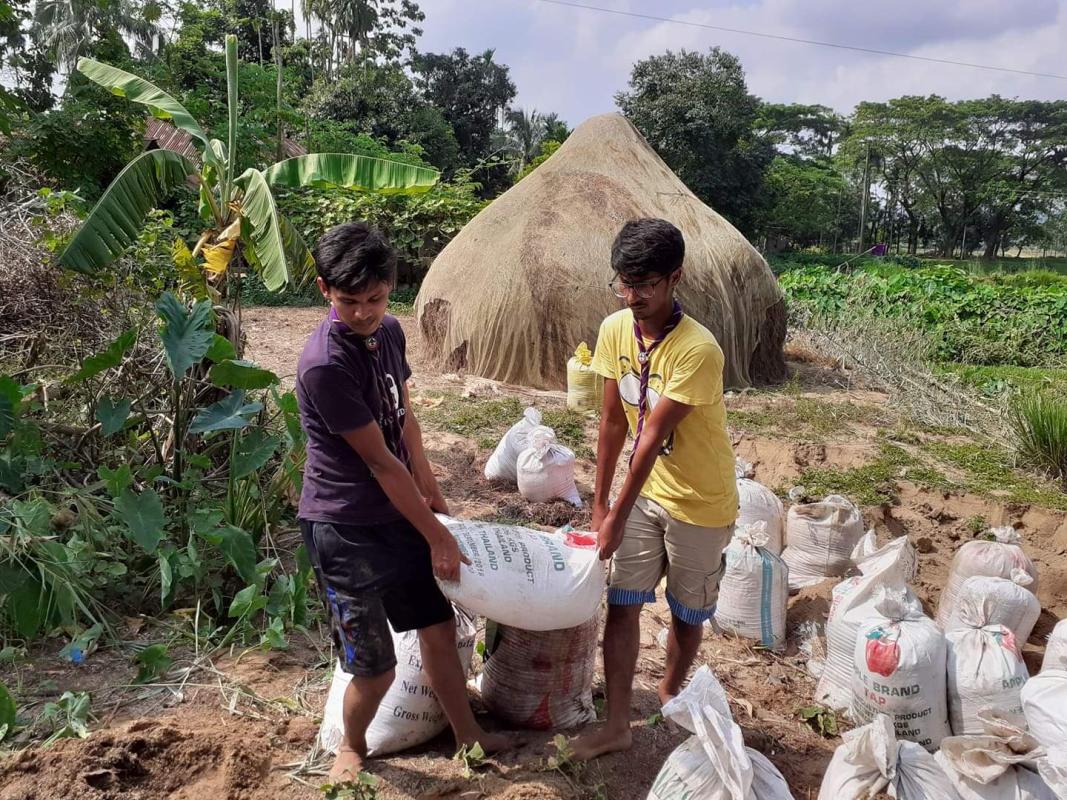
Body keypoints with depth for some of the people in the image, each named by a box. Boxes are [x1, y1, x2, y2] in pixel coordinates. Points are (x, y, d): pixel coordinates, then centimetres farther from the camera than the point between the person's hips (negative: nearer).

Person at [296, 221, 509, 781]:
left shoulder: (389, 332, -1)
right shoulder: (323, 365, -26)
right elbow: (380, 462, -21)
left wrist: (432, 493, 20)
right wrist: (437, 537, -14)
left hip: (399, 513, 7)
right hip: (344, 530, -7)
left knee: (439, 629, 16)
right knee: (375, 667, 3)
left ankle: (467, 735, 37)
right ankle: (352, 745, 35)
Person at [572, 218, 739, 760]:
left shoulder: (697, 350, -29)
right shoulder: (614, 330, -9)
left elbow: (652, 436, -26)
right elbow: (613, 422, -1)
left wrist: (618, 516, -19)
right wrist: (599, 504, 3)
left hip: (700, 504, -4)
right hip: (644, 492, 5)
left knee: (687, 614, 14)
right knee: (621, 606, 4)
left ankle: (668, 699, 39)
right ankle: (617, 725, 18)